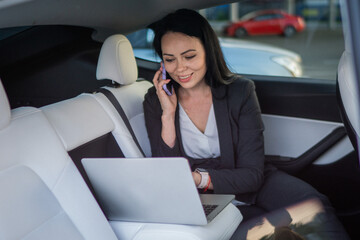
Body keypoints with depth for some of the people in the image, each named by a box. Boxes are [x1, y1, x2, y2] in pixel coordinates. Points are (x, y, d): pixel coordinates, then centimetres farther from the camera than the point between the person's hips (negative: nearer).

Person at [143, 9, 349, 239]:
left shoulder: (240, 90, -7)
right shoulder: (155, 102, -3)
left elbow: (252, 173, -10)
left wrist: (199, 178, -27)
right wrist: (168, 114, -16)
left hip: (248, 184, 1)